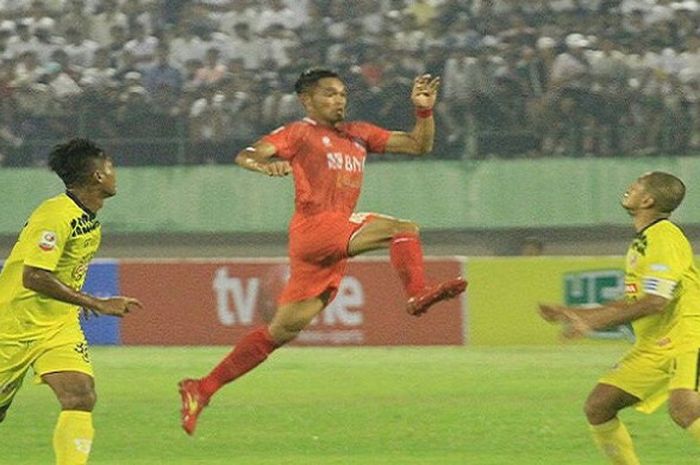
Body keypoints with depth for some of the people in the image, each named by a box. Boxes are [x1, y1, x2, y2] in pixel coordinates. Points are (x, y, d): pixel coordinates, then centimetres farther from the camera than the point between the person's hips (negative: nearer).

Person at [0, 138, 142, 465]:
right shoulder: (56, 215, -24)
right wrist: (96, 304, -32)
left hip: (59, 327, 7)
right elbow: (32, 277, -32)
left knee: (81, 398, -16)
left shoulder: (91, 222, 4)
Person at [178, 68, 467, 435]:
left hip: (334, 246, 7)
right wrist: (264, 165, -31)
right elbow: (246, 156, -9)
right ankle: (418, 293, -40)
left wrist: (424, 110, 10)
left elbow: (419, 145, 27)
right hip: (314, 226, -7)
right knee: (403, 229, -21)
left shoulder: (359, 135, 25)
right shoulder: (300, 133, 5)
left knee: (283, 330, 5)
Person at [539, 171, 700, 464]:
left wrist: (591, 321, -17)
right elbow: (633, 305, 25)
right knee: (597, 407, 2)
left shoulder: (665, 237, -13)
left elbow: (655, 302, -22)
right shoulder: (641, 244, 18)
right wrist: (575, 315, 22)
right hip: (652, 347, 10)